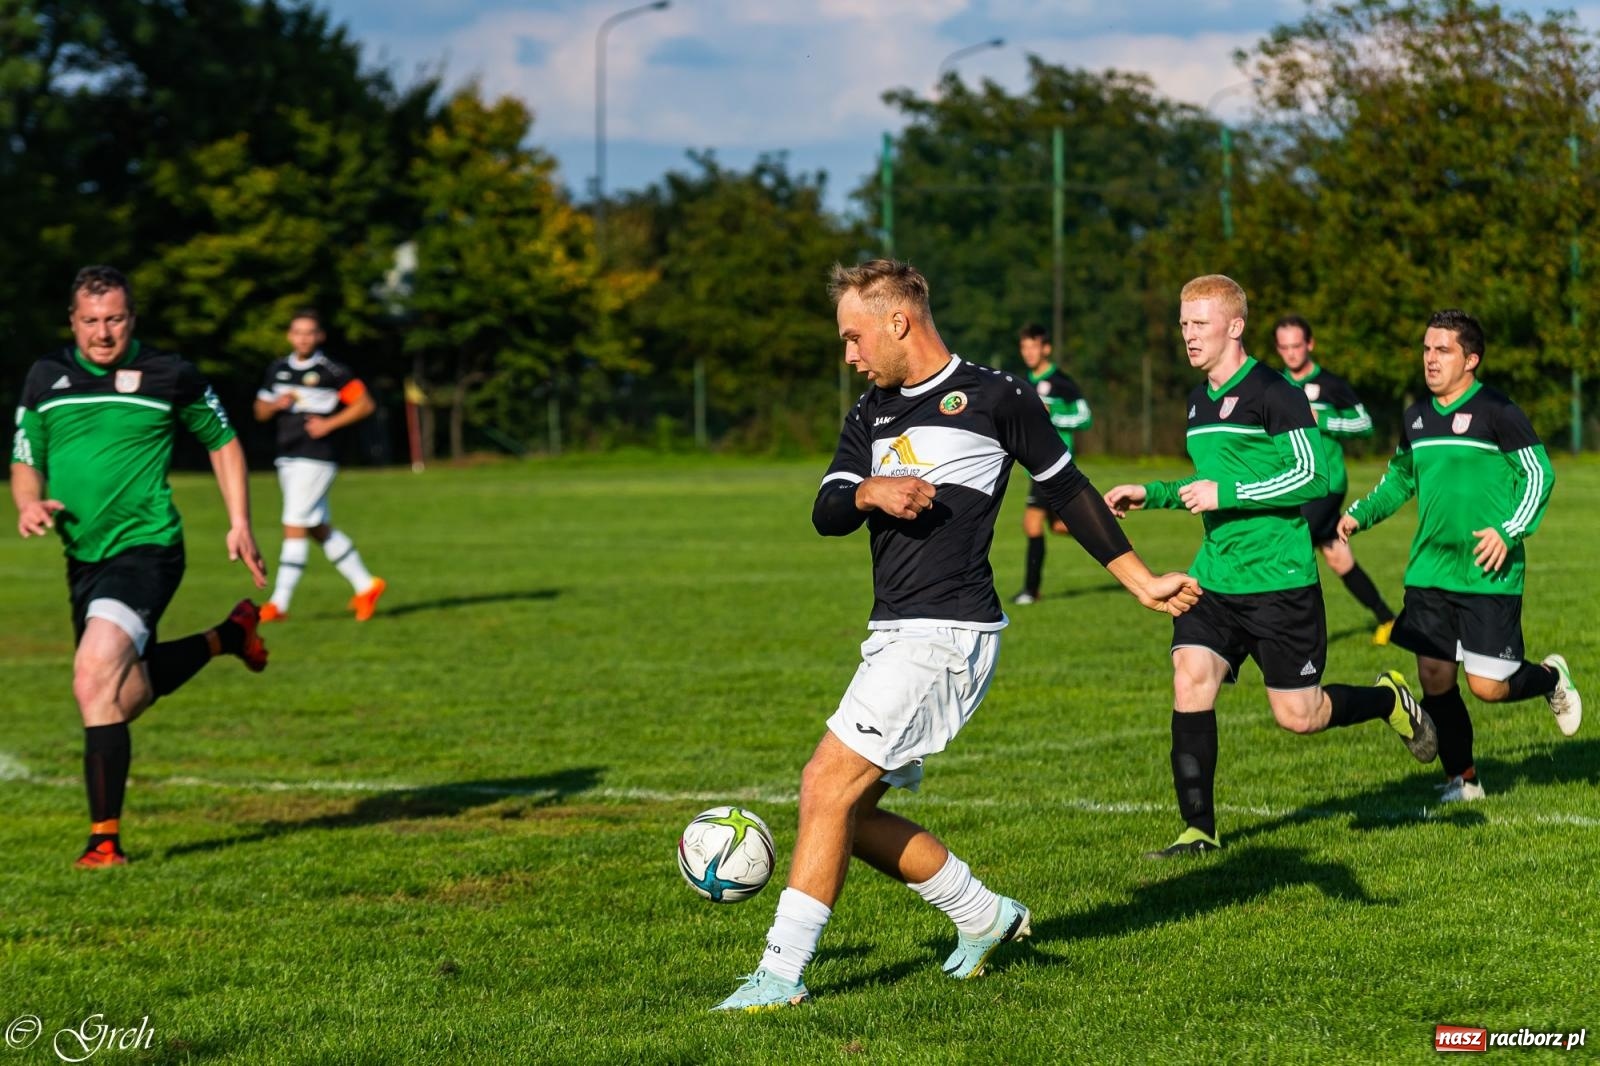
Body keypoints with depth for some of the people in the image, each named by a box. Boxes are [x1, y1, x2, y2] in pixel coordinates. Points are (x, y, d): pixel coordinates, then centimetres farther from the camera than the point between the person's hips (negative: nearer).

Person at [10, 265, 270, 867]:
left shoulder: (169, 377, -3)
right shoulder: (46, 379, 7)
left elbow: (222, 442, 11)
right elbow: (25, 462, 15)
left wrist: (239, 524, 4)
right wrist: (29, 504, -8)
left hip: (145, 548, -6)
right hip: (83, 558, 6)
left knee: (94, 680, -24)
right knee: (126, 696, 21)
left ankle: (105, 837, -19)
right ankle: (228, 637, 47)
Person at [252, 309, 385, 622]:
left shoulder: (330, 372, -7)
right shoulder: (277, 370, 11)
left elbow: (365, 404, -5)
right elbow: (260, 411, 18)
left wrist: (329, 424, -13)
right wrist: (276, 404, -4)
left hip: (316, 458, -7)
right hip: (287, 458, 7)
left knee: (294, 527, -11)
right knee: (320, 529, 13)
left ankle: (279, 602, -10)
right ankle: (366, 586, 24)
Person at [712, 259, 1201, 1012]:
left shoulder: (994, 398, -3)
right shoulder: (873, 414, 16)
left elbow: (1066, 491, 5)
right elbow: (826, 513, 6)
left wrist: (1142, 582, 7)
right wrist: (870, 492, -16)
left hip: (947, 635, -8)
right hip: (893, 638, 8)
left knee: (827, 785, -14)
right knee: (849, 812, 7)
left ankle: (782, 974, -10)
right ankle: (985, 916, 24)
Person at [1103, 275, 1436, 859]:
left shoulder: (1272, 392, -12)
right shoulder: (1200, 400, 14)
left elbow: (1312, 477, -17)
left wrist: (1226, 495, -20)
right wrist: (1151, 494, 15)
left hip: (1280, 579, -7)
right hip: (1213, 577, 7)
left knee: (1296, 715, -1)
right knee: (1190, 682, -10)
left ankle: (1389, 701, 28)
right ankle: (1199, 829, -4)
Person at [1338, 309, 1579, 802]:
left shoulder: (1497, 412, -9)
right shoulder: (1417, 417, 10)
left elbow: (1539, 474, -7)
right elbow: (1400, 478, 25)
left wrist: (1510, 530, -18)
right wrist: (1359, 514, 11)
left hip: (1488, 576, -6)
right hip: (1429, 572, 6)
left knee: (1488, 686, -6)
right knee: (1434, 678, 2)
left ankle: (1551, 678, 27)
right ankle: (1462, 780, 19)